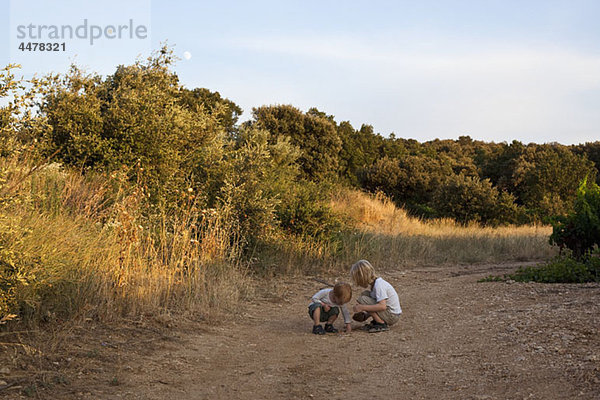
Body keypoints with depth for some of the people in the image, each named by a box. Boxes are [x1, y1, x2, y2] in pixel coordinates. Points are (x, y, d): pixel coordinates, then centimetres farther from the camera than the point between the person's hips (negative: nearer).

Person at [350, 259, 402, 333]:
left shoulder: (379, 285, -21)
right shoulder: (374, 283, 8)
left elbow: (382, 306, -32)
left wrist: (362, 307, -27)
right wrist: (365, 316, 13)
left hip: (392, 315, -10)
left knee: (362, 299, -16)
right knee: (365, 294, 11)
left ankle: (382, 324, -12)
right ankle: (376, 321, 9)